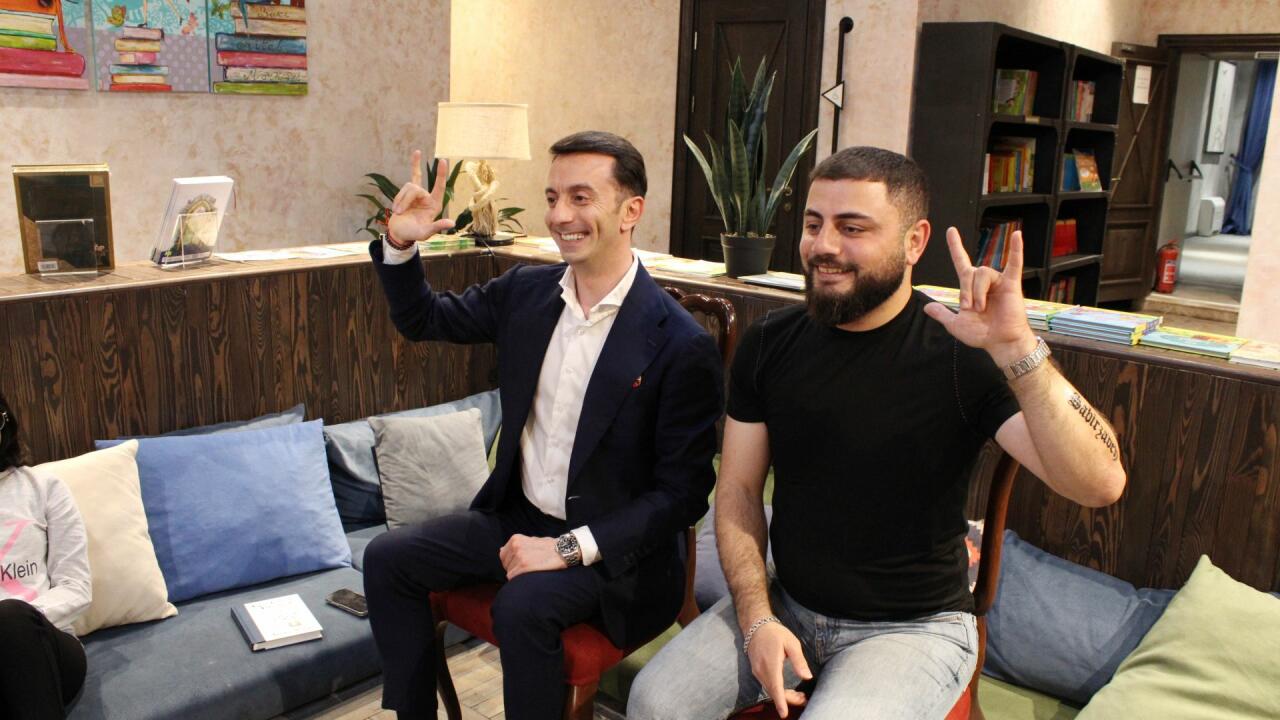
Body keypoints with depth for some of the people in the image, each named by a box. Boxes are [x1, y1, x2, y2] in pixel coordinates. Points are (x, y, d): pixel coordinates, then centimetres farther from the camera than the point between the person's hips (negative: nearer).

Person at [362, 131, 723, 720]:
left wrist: (569, 549, -22)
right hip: (517, 516, 7)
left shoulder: (681, 345, -20)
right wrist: (400, 244, -6)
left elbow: (683, 493, -16)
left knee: (523, 606, -31)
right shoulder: (525, 292, -1)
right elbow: (425, 320, 14)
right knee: (387, 559, -1)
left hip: (607, 546, -6)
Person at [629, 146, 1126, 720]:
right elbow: (738, 489, 1)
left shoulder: (964, 354, -16)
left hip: (913, 626, -3)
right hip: (785, 603, 3)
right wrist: (756, 619, -10)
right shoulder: (769, 343, -3)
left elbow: (1101, 484, -26)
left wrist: (1018, 349, -39)